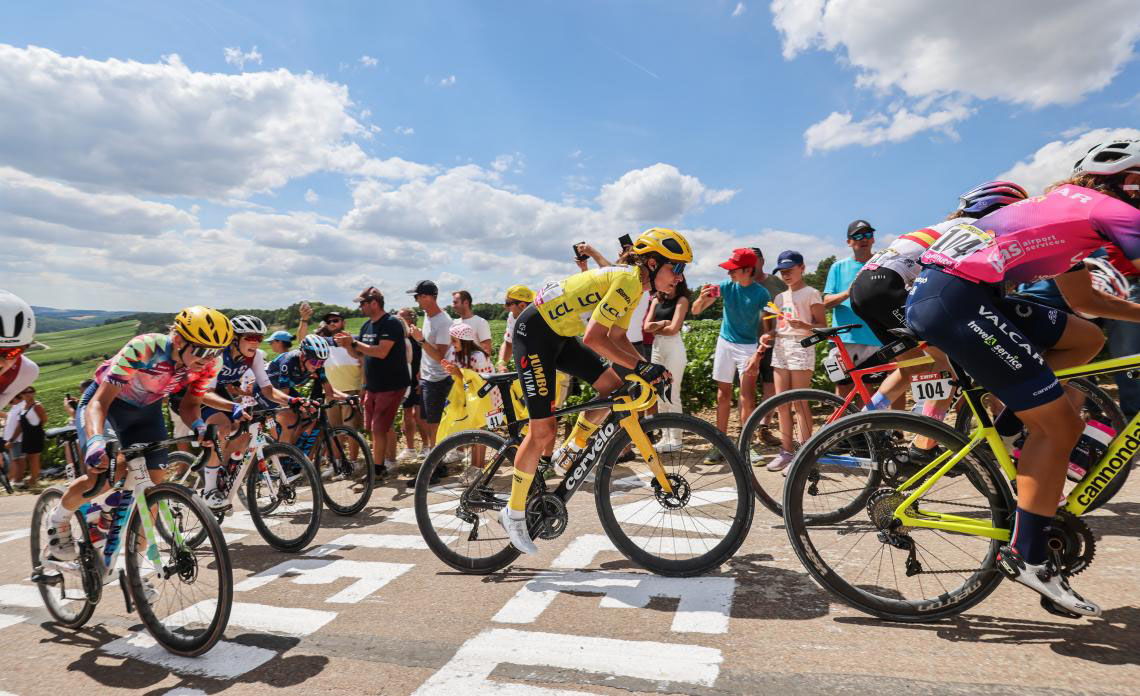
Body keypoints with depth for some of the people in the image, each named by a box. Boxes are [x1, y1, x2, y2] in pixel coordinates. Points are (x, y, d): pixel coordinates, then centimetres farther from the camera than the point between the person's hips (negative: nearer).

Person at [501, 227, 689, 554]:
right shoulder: (628, 281, -22)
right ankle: (514, 514, 8)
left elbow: (617, 337, 13)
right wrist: (641, 366, -25)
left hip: (560, 334, 10)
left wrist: (648, 367, 1)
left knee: (613, 387, 4)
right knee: (544, 429, -8)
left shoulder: (635, 284, 8)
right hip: (535, 332, -10)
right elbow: (595, 338, -27)